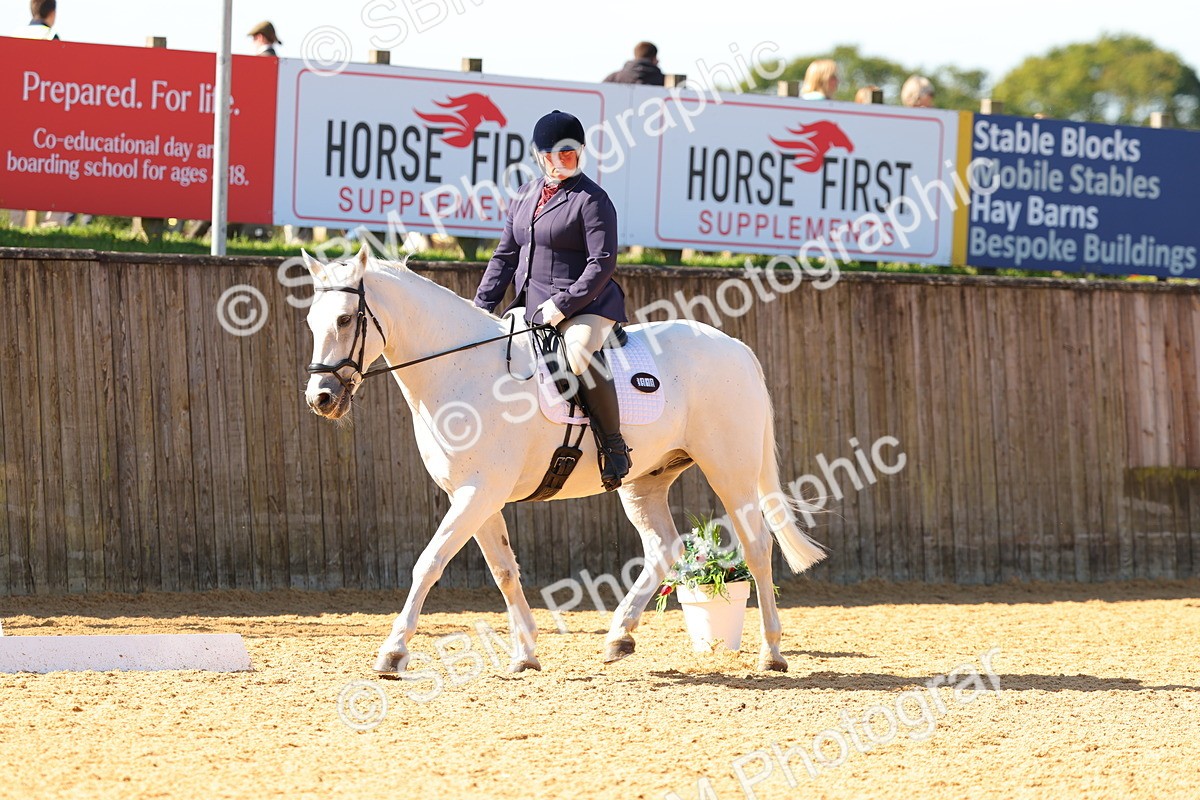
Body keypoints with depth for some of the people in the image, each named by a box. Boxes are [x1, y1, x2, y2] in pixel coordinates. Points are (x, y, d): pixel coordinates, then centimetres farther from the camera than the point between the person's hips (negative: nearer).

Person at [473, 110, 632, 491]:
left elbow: (602, 263, -15)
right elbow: (505, 256, 19)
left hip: (586, 304, -9)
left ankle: (613, 444, -28)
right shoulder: (525, 196, 15)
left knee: (579, 350, -37)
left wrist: (563, 305, -22)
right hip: (531, 307, 9)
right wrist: (482, 306, 9)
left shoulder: (591, 199, -8)